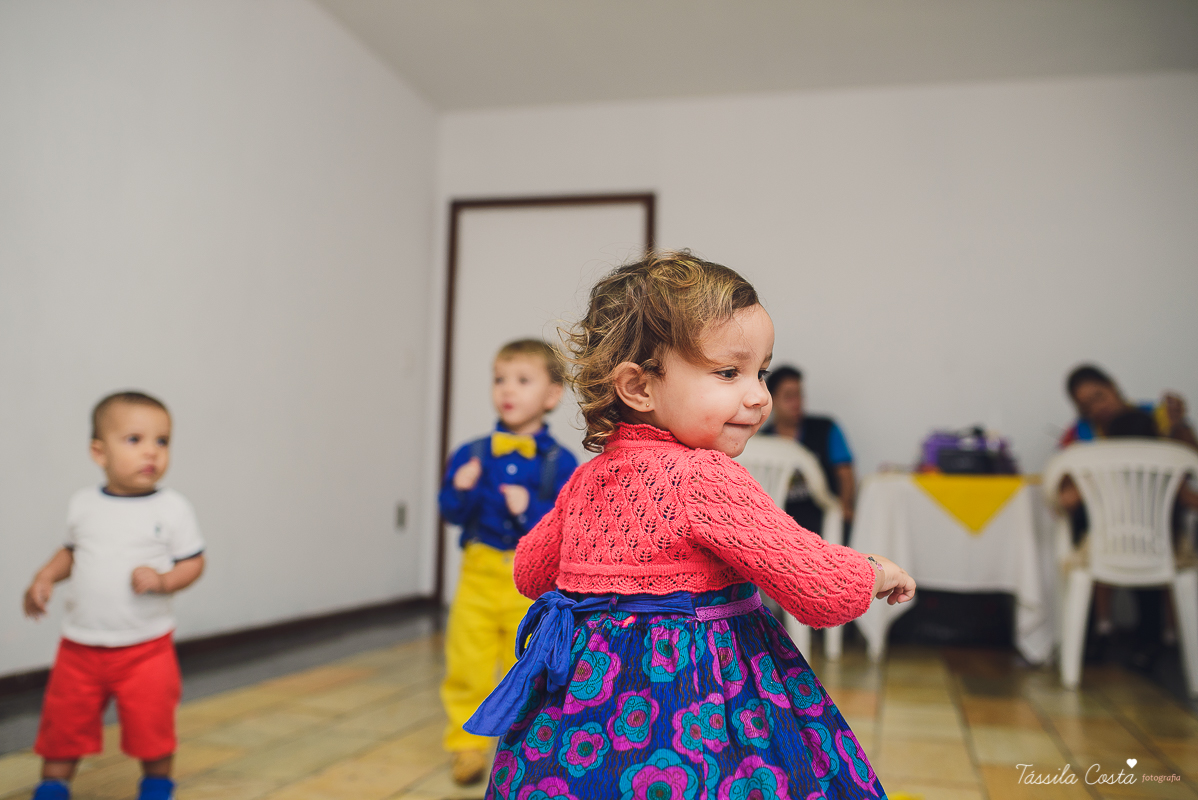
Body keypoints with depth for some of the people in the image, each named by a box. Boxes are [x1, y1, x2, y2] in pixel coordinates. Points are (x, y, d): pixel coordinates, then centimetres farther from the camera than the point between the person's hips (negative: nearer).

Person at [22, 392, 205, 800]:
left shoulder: (172, 508, -8)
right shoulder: (83, 504, 1)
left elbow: (193, 562, -5)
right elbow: (72, 551, 16)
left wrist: (163, 580, -22)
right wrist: (44, 578, 0)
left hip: (146, 647, -3)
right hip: (81, 644, 3)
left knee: (152, 727, 4)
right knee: (64, 723, 13)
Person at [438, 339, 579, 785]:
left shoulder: (559, 463, -6)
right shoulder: (472, 454, 1)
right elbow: (451, 513, 2)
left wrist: (531, 510, -23)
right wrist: (461, 491, -18)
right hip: (480, 573, 2)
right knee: (467, 665, 4)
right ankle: (467, 745, 22)